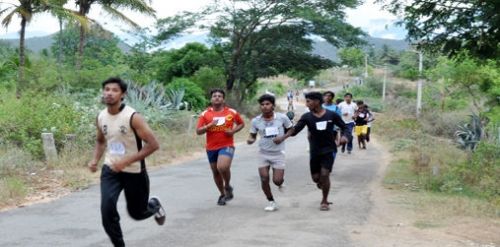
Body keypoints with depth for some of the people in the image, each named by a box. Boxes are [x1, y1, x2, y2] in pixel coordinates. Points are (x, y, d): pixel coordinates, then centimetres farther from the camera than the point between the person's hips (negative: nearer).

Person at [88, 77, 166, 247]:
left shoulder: (133, 117, -21)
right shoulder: (101, 117, -3)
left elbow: (153, 145, -21)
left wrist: (127, 161, -27)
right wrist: (95, 160, -2)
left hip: (134, 172, -4)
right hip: (110, 170, 4)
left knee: (137, 213, 11)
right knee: (107, 209, -18)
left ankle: (154, 205, 48)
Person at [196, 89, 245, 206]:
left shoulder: (232, 112, -1)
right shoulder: (205, 114, 0)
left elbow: (241, 124, 14)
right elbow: (198, 131, -2)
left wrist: (233, 131, -6)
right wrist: (209, 125, -19)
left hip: (227, 146, -3)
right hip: (211, 147, 3)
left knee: (222, 167, -26)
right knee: (215, 172, 13)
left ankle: (227, 186, 4)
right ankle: (222, 194, 36)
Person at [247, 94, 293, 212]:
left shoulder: (282, 117, -11)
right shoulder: (256, 121, -7)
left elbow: (291, 130, 4)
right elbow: (253, 135, 6)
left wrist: (283, 137, -15)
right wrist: (250, 140, -18)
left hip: (278, 153, -2)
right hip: (263, 153, 2)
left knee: (277, 181, -6)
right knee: (264, 179, -4)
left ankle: (281, 183, 34)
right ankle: (272, 203, 16)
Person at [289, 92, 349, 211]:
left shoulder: (332, 115, -9)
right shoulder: (307, 117, -7)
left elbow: (344, 127, 1)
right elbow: (294, 131, -13)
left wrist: (345, 136, -19)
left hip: (328, 150, -2)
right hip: (315, 151, 2)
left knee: (324, 174, -13)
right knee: (316, 177, 6)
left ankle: (324, 201, 5)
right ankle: (322, 183, 44)